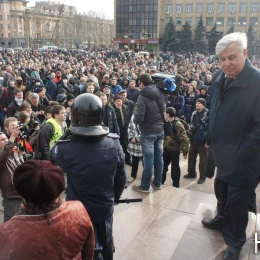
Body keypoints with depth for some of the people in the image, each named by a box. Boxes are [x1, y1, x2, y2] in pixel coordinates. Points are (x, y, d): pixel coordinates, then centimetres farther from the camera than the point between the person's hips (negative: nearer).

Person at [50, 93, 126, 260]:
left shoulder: (65, 149, -28)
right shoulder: (114, 144, -19)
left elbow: (52, 155, -2)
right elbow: (121, 179, -7)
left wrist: (69, 134, -6)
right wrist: (113, 198, 11)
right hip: (106, 207, 2)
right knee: (106, 244, 27)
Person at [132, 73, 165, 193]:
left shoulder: (142, 97, -18)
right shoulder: (161, 93, 1)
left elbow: (138, 119, -22)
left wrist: (135, 113, -3)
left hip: (148, 132, -6)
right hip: (161, 130, 6)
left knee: (148, 160, 1)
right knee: (159, 157, 14)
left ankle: (144, 186, 13)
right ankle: (157, 183, 27)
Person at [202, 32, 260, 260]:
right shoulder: (219, 78, -1)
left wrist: (241, 152, -20)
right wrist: (210, 139, 12)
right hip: (221, 152, 7)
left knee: (237, 201, 9)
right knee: (222, 192, 26)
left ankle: (235, 242, 32)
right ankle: (222, 220, 53)